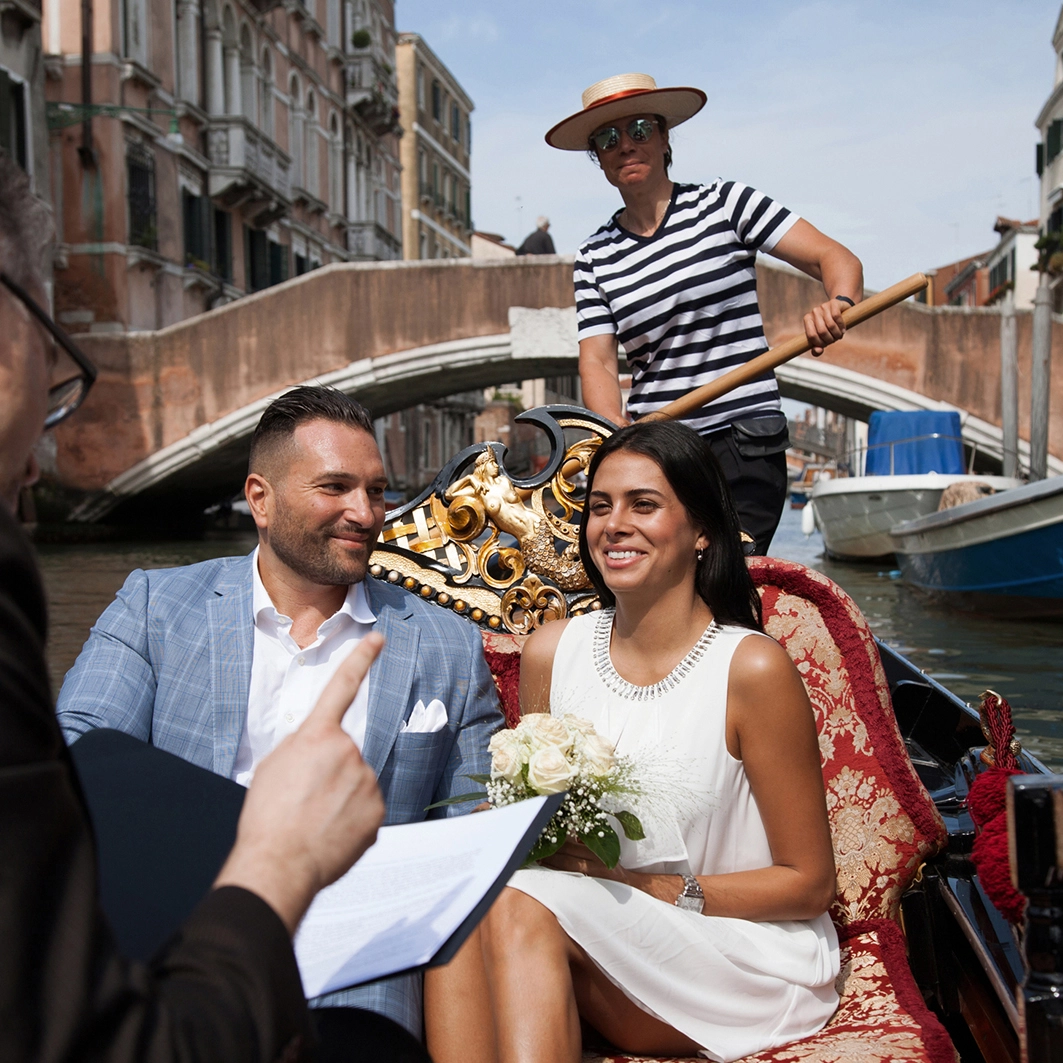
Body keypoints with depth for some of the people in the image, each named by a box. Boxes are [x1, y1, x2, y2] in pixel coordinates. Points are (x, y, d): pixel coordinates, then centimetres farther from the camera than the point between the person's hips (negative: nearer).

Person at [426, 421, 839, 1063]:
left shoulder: (753, 668, -13)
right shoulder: (551, 652, 2)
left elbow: (809, 884, -6)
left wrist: (649, 886, -16)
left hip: (748, 961, -4)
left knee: (522, 907, -30)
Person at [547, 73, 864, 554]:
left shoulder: (723, 203, 3)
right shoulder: (594, 256, 11)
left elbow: (838, 259, 0)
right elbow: (597, 361, 2)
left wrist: (837, 303, -23)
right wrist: (620, 435, -17)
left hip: (743, 446, -3)